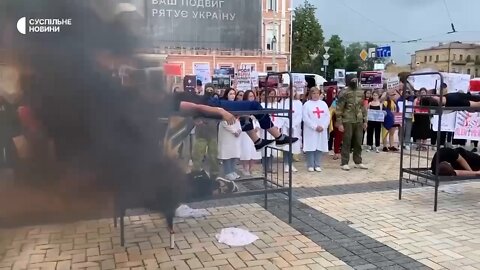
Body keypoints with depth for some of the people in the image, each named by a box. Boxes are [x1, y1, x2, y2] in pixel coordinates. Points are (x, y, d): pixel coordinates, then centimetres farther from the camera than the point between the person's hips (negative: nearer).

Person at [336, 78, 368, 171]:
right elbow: (339, 109, -10)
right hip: (347, 121, -5)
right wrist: (339, 123, -14)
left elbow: (363, 107, 17)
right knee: (346, 143, 0)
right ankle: (344, 163, 7)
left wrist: (365, 120, 13)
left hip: (359, 121, 5)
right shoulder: (344, 93, -8)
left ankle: (358, 162, 21)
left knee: (358, 142, 10)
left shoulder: (360, 93, 11)